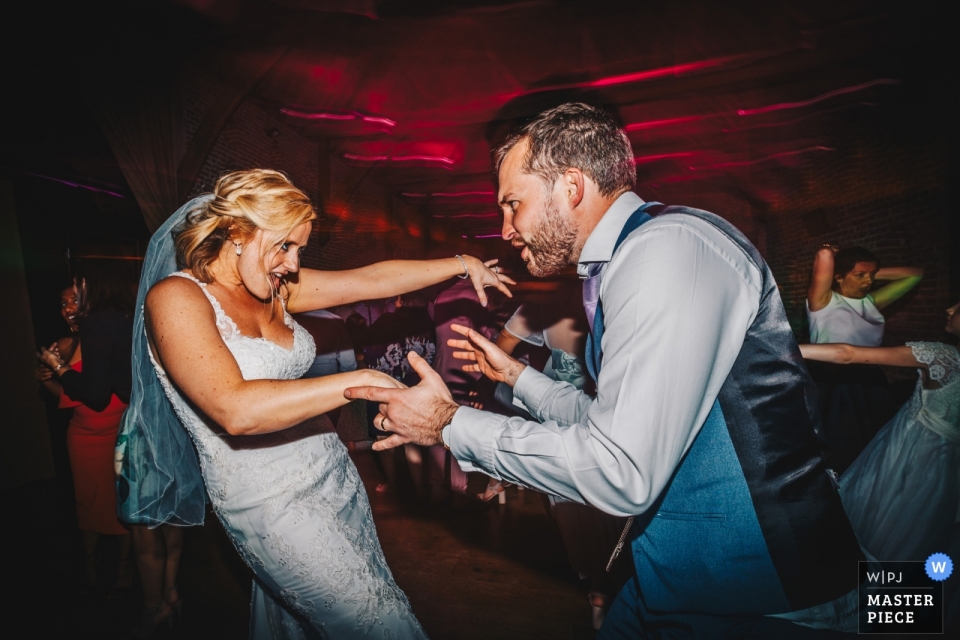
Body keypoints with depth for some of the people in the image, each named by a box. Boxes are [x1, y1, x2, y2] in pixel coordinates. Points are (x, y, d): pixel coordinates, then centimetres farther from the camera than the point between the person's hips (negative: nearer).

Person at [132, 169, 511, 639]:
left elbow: (373, 279, 5)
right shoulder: (175, 298, -15)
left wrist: (461, 264, 5)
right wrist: (359, 381, -30)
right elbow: (235, 410, -29)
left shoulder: (276, 288, 5)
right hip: (269, 501, -6)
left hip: (332, 473, 7)